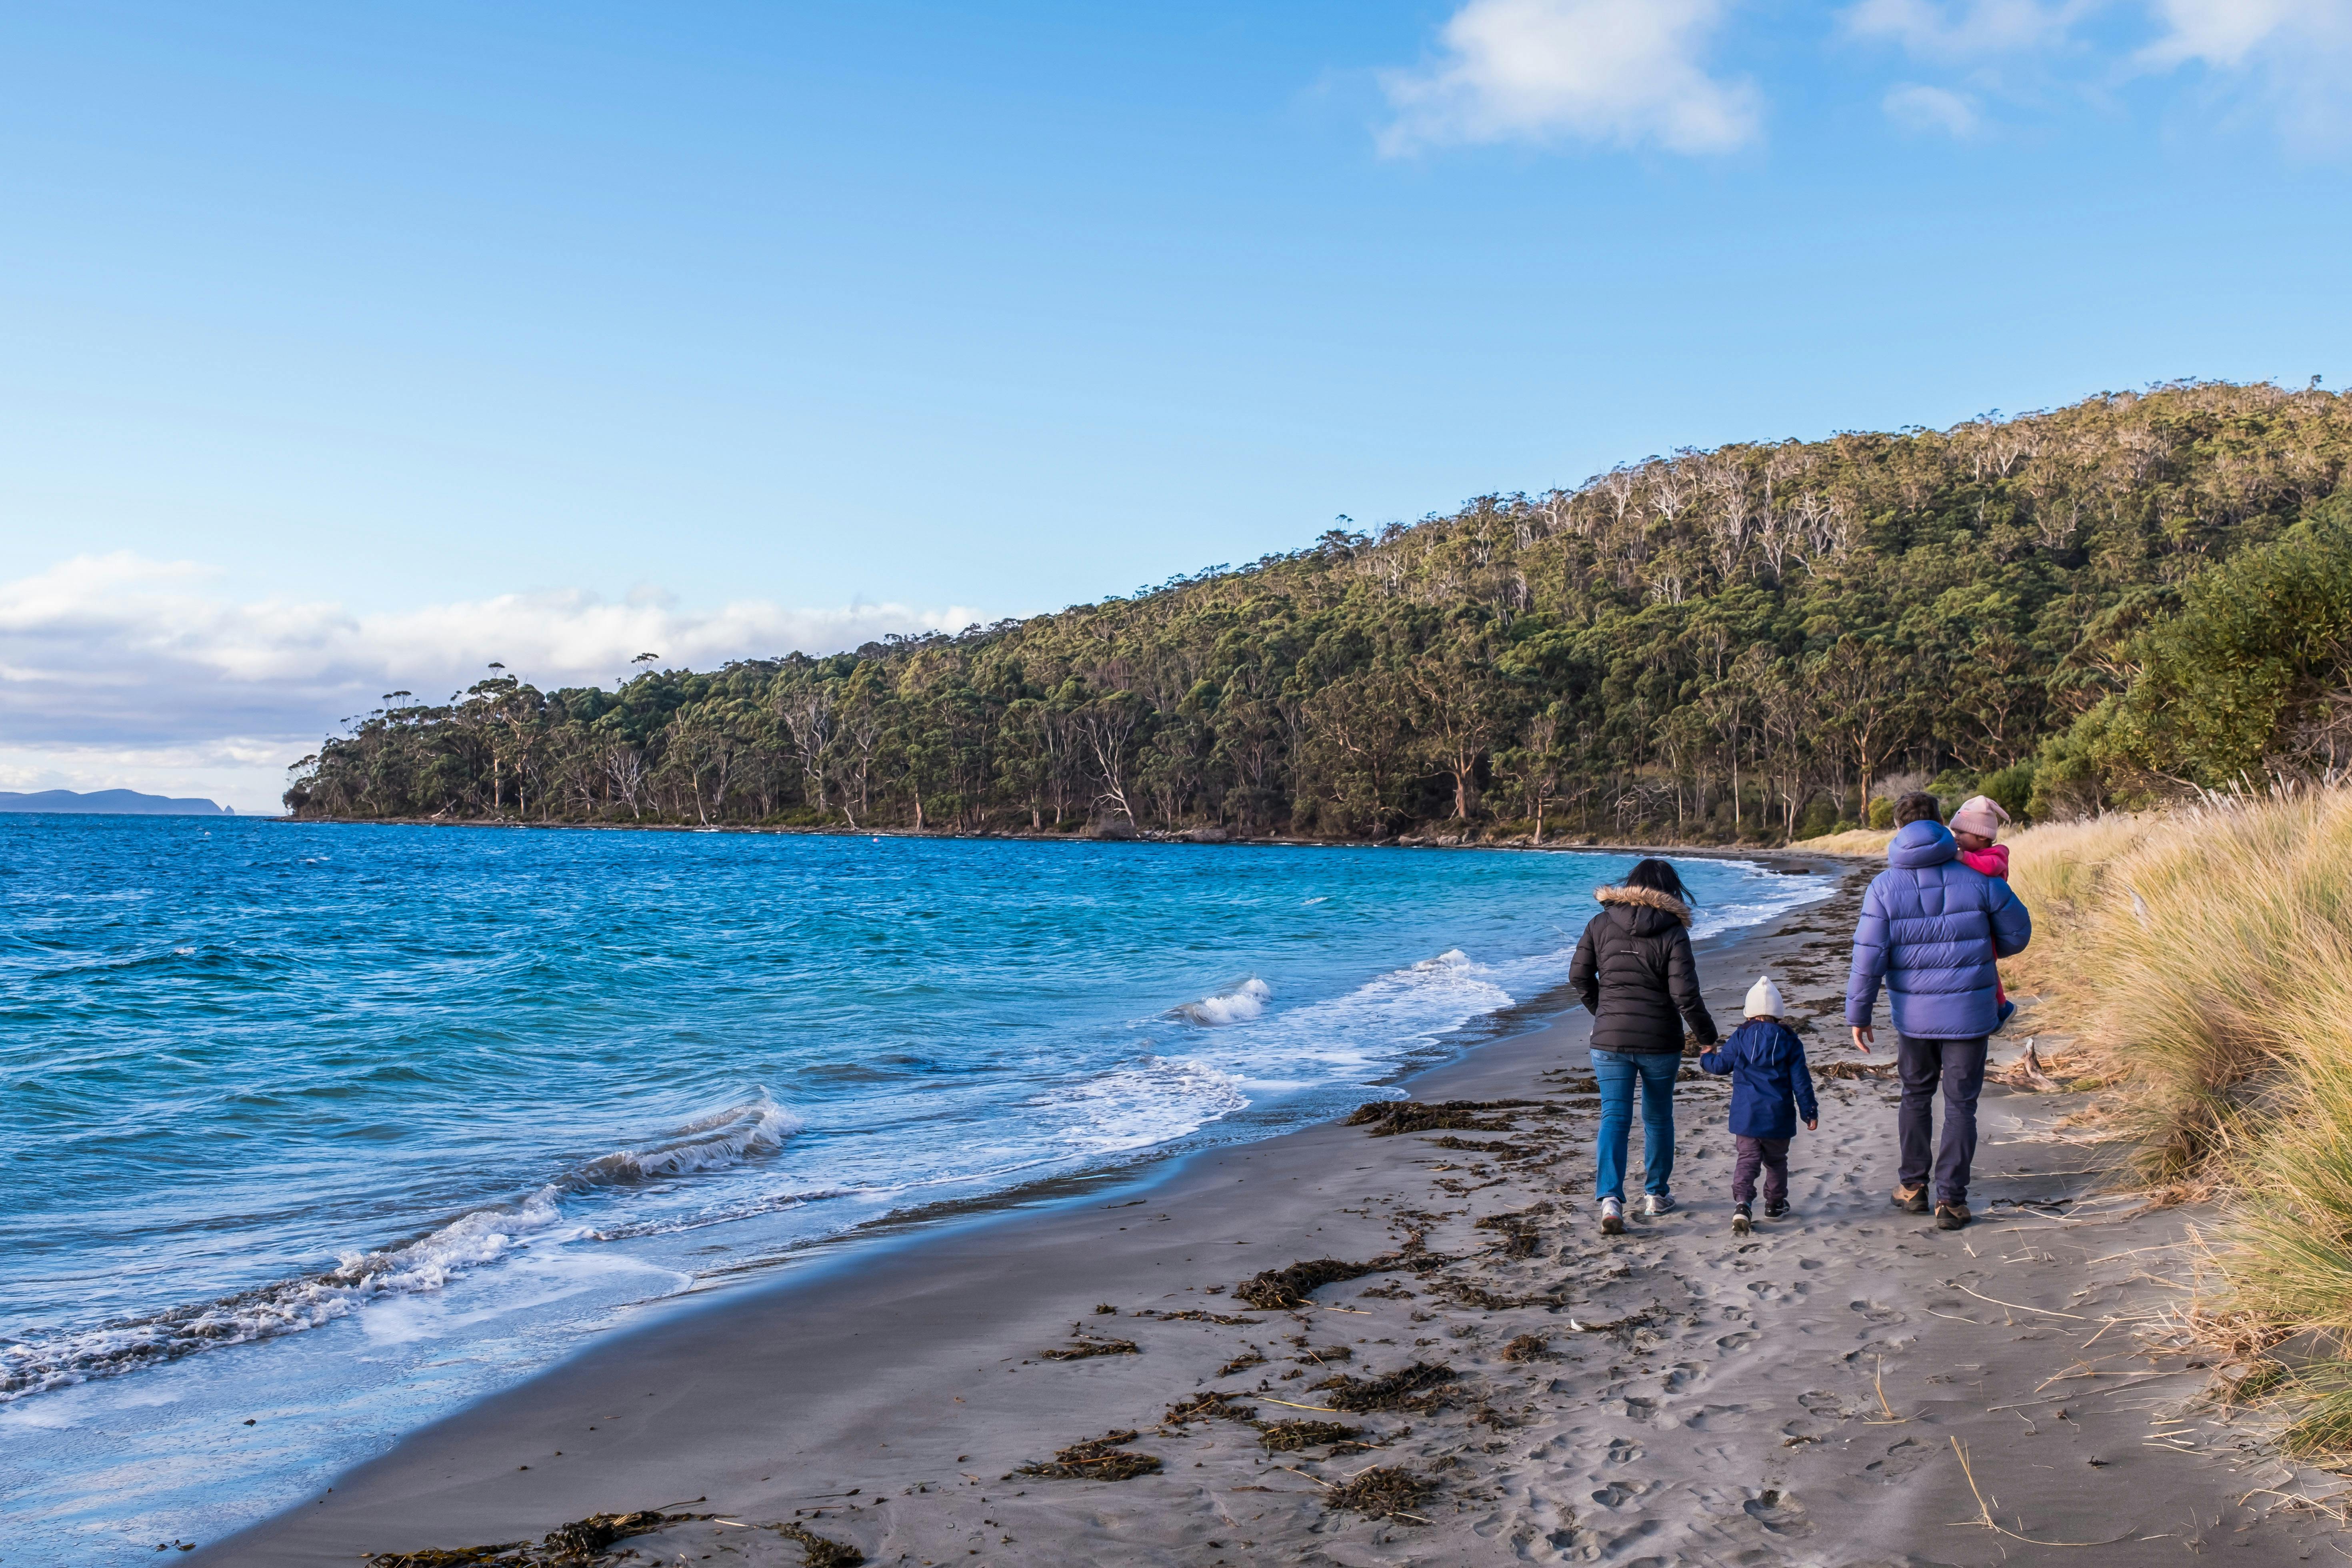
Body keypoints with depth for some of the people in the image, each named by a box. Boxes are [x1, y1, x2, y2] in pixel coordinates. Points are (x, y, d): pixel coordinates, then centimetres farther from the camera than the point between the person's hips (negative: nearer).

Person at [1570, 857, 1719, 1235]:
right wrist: (1707, 1034, 1)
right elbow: (1685, 994, -13)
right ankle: (1656, 1195, 28)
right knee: (1658, 1118, 17)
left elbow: (1579, 977, 6)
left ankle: (1610, 1198, -15)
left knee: (1614, 1118, 1)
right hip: (1660, 1042, -1)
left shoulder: (1601, 924, 0)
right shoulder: (1672, 933, -8)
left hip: (1609, 1039, 1)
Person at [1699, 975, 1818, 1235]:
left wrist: (1706, 1058, 30)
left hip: (1746, 1115, 0)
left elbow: (1721, 1065, 6)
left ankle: (1742, 1204, -18)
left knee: (1747, 1159, 0)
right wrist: (1809, 1111, 6)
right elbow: (1800, 1080, -1)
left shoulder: (1740, 1038, -2)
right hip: (1778, 1116, 1)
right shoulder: (1789, 1041, -1)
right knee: (1776, 1161, 18)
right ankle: (1775, 1204, 28)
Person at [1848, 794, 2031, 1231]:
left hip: (1913, 1015, 1)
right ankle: (1951, 1200, 7)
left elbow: (1869, 958, -10)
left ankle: (1912, 1185, 27)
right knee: (1960, 1105, 7)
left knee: (1916, 1095, 20)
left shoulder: (1884, 886, -7)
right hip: (1969, 1013, -1)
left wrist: (1859, 1014, 0)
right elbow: (2018, 933, 5)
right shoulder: (1977, 879, -6)